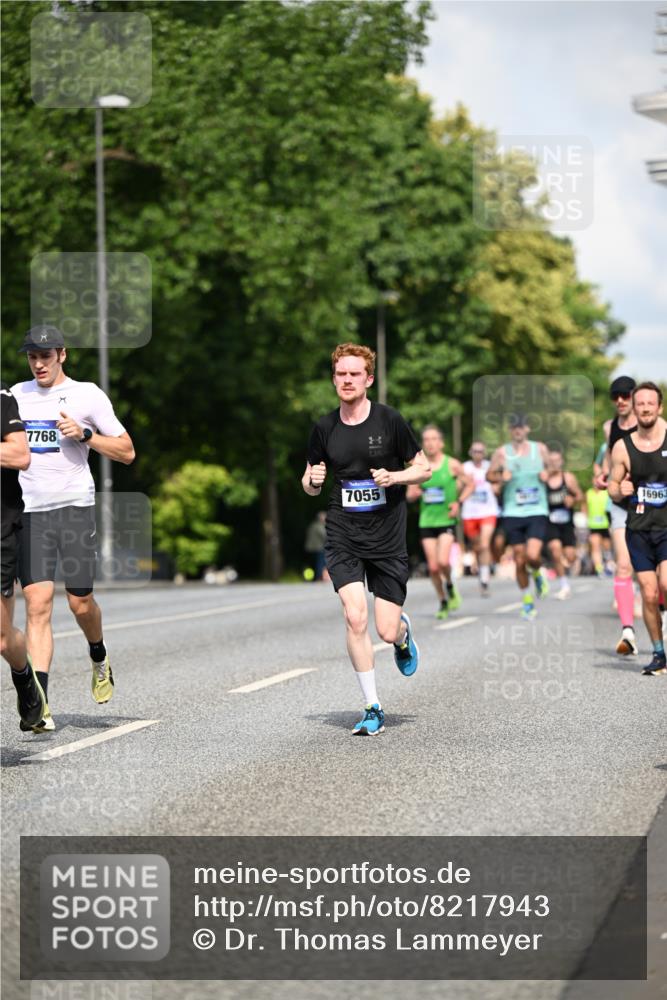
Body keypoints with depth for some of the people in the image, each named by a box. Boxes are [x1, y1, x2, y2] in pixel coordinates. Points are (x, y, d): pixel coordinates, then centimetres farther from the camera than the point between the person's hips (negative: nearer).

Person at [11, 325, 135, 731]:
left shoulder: (87, 395, 0)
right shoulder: (16, 395, 11)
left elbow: (127, 452, 0)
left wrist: (84, 434, -13)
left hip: (75, 505, -2)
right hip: (32, 511, 2)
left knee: (80, 601, 2)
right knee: (37, 603, -9)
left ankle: (100, 659, 36)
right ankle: (39, 702, -13)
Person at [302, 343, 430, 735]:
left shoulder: (390, 420, -5)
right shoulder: (325, 428, 3)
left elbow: (424, 468, 4)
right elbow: (311, 484, 14)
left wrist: (395, 476, -15)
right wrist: (312, 480, -9)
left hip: (388, 539, -1)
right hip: (343, 538, 1)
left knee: (387, 631, -2)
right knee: (355, 618, -16)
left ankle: (404, 633, 39)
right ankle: (373, 708, -3)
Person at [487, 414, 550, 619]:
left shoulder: (540, 449, 5)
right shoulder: (502, 452, 2)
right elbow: (489, 475, 9)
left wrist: (546, 475, -4)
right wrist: (501, 477, -12)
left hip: (537, 512, -1)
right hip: (513, 513, 1)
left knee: (532, 555, -19)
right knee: (519, 560, 3)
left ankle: (537, 574, 17)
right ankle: (527, 601, 20)